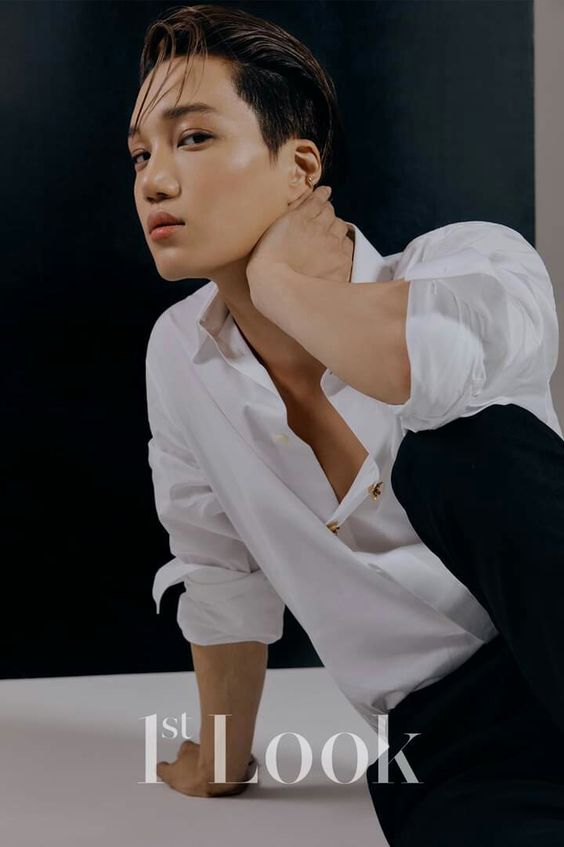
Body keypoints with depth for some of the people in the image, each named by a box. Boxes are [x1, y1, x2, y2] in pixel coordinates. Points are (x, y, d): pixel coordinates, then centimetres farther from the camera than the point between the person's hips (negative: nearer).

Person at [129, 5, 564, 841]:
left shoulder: (471, 261, -10)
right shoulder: (179, 355, 4)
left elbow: (453, 362, -37)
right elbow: (219, 576, 18)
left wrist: (281, 283, -18)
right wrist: (222, 760, 27)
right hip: (455, 755, 1)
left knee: (469, 448, -28)